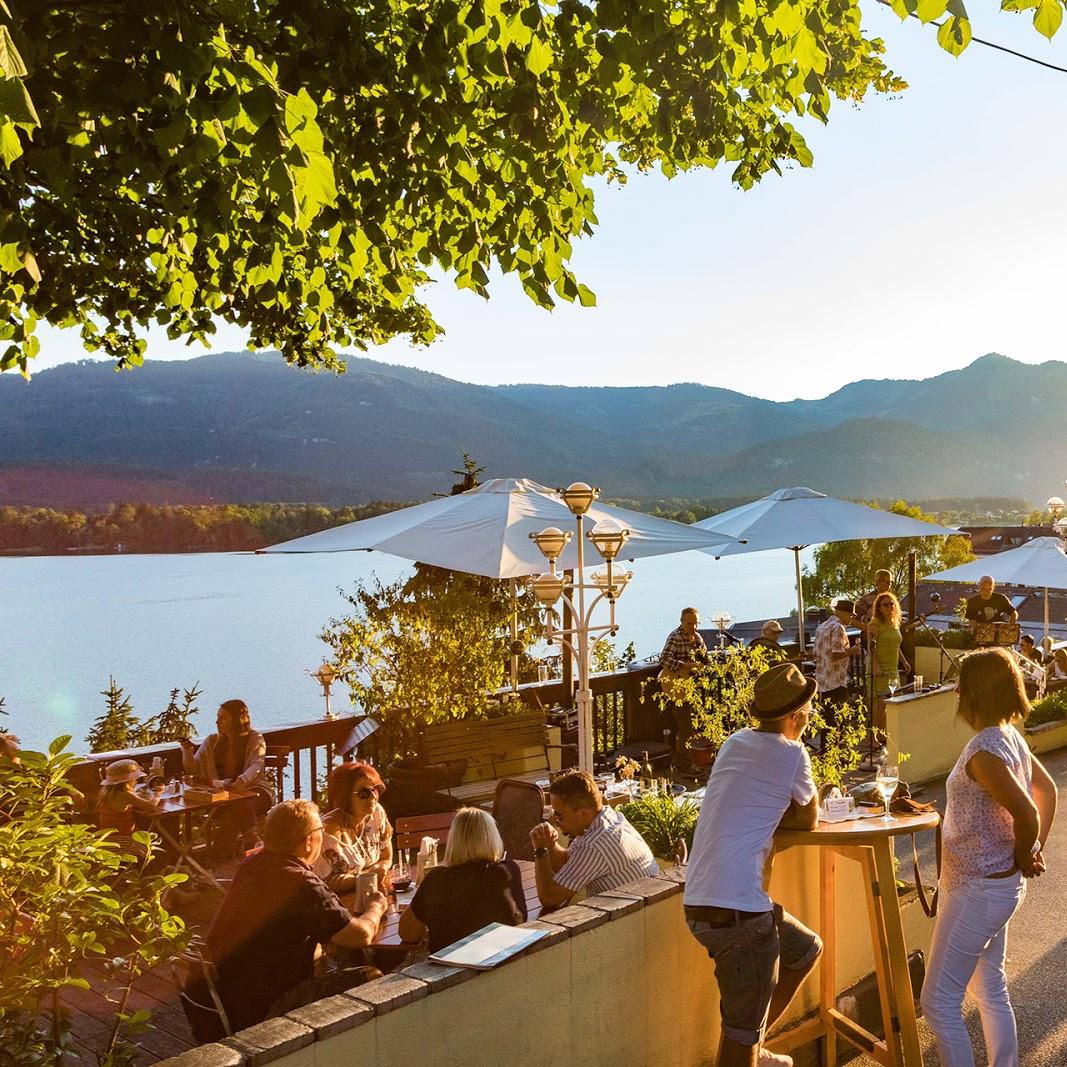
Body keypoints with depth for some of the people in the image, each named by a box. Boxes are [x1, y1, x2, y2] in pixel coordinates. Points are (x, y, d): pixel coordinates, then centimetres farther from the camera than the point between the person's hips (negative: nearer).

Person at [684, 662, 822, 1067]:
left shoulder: (736, 743, 13)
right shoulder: (791, 754, -10)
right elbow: (808, 820, 5)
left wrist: (777, 810, 12)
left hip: (700, 901, 9)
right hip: (736, 910, -9)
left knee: (806, 949, 27)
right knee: (743, 1033, 4)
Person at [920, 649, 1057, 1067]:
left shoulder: (984, 749, -26)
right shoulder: (1011, 737, 3)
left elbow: (1026, 814, -31)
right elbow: (1048, 790, 14)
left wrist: (1023, 859, -13)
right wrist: (1034, 852, 11)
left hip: (979, 890, -10)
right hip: (1001, 885, 10)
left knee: (939, 1001, 0)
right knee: (990, 989, 22)